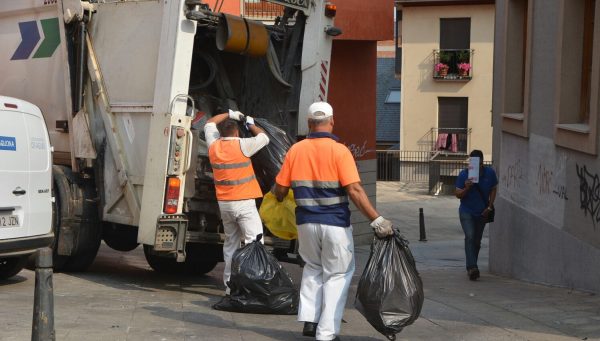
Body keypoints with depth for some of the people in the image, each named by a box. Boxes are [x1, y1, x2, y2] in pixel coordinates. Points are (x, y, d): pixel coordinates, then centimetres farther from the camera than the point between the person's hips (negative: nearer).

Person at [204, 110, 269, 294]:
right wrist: (251, 124, 15)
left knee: (230, 244, 14)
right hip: (244, 202, -6)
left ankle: (230, 285, 15)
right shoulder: (241, 145, -12)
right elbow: (264, 138, 1)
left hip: (224, 203, 6)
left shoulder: (214, 145, 4)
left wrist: (229, 114, 22)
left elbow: (210, 123, 22)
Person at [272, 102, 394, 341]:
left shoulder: (296, 150, 0)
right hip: (335, 223, -4)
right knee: (337, 275, 7)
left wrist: (278, 201, 27)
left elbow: (280, 189, 4)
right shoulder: (339, 151, -10)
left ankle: (309, 319, 13)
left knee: (313, 269, 24)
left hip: (306, 222, 4)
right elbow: (354, 190, -18)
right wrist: (377, 220, -16)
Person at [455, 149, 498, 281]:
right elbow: (458, 195, -8)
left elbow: (493, 190, 7)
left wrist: (489, 207, -2)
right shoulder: (463, 174, -14)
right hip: (467, 211, -3)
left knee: (477, 241, 11)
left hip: (482, 212, 3)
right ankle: (472, 268, -28)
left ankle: (471, 267, 25)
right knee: (470, 237, -20)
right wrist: (466, 188, -29)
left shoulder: (490, 173, -7)